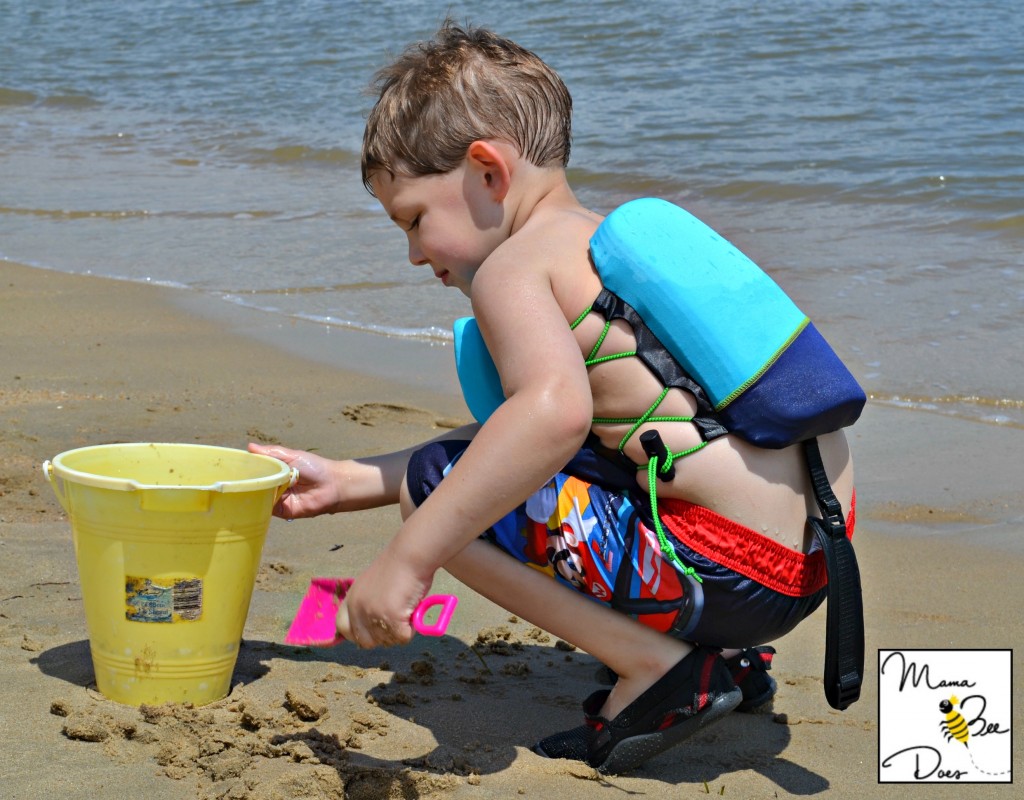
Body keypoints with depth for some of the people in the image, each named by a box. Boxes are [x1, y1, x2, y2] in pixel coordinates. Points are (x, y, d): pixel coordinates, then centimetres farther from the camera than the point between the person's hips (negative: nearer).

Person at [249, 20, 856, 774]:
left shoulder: (514, 265, -8)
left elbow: (554, 410, -31)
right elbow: (506, 440, 30)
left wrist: (407, 559, -28)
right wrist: (348, 481, 30)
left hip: (729, 571, -10)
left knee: (437, 484, -6)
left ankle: (660, 667, -6)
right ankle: (722, 655, 19)